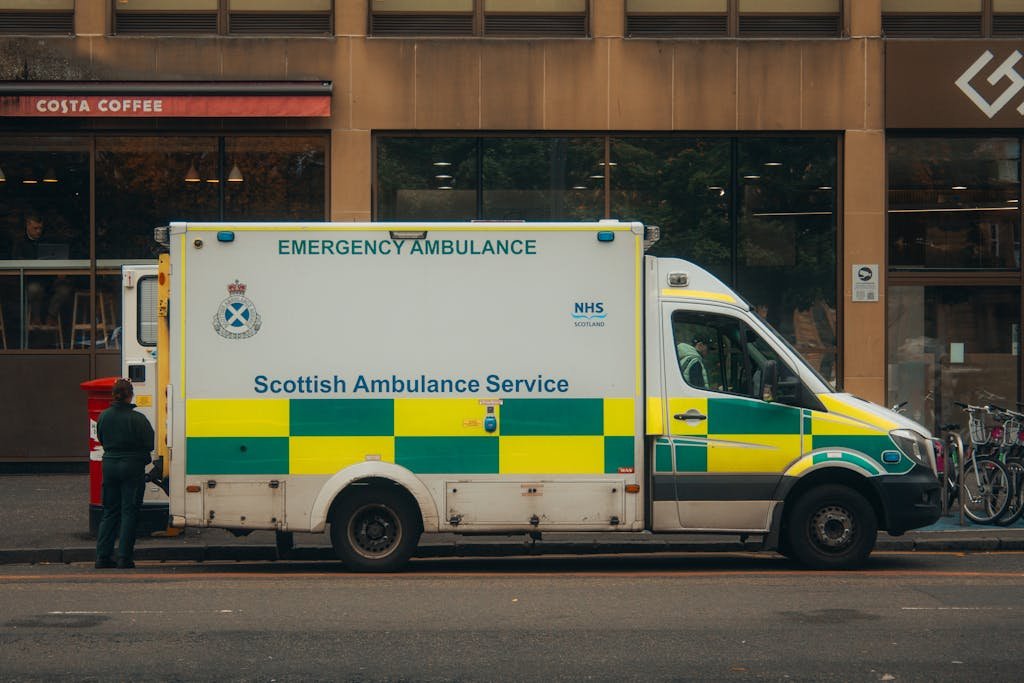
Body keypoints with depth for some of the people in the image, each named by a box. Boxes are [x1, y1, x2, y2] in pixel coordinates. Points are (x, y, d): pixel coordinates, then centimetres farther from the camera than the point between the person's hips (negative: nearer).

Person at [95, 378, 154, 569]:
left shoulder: (104, 416, 0)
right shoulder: (137, 419, -15)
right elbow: (150, 443, -9)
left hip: (109, 465, 5)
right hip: (132, 466, -5)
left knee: (109, 512, 12)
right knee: (129, 512, 1)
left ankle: (103, 556, 9)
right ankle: (124, 558, -2)